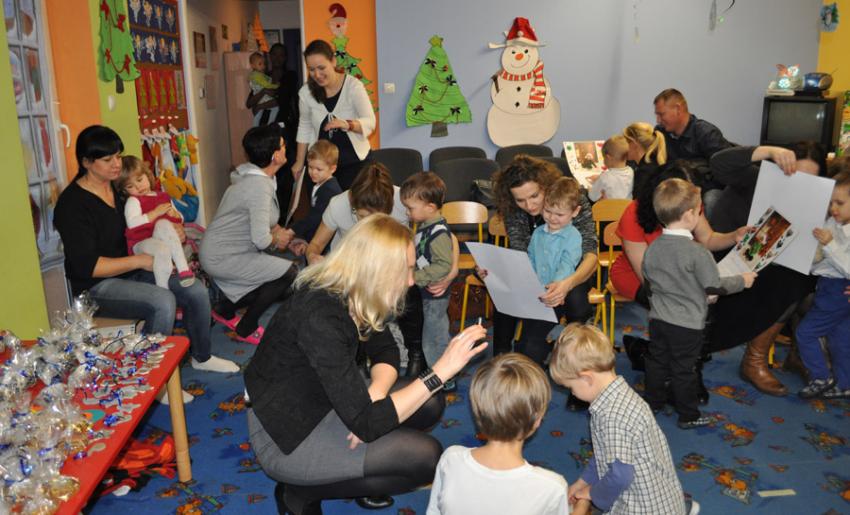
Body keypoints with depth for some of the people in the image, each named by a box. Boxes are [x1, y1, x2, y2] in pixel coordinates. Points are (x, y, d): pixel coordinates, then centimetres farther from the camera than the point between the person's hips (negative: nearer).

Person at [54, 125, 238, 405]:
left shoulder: (120, 187, 5)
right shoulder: (72, 203, -17)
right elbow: (86, 266, -22)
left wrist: (174, 230, 1)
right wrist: (140, 260, -23)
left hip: (132, 271, 8)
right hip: (97, 287, -7)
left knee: (197, 292, -8)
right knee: (163, 301, -31)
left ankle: (201, 357, 16)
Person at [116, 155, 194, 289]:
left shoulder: (163, 196, 22)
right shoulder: (132, 201, 6)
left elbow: (180, 220, 28)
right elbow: (132, 223, -14)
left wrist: (175, 215, 3)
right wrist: (156, 213, -13)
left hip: (163, 240, 3)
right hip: (141, 243, -3)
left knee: (163, 224, -32)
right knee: (162, 249, -38)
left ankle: (183, 269, -41)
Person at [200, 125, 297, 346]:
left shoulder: (254, 176, 4)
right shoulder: (260, 186, -26)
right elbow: (261, 239, -31)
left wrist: (281, 234, 4)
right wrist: (276, 240, -10)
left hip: (221, 251, 9)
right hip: (222, 258, -9)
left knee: (280, 289, 12)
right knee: (290, 273, -15)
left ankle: (225, 307, 24)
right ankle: (247, 328, 1)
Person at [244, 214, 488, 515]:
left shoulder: (353, 294, -8)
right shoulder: (320, 317, -33)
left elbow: (385, 351, 5)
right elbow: (365, 423, -33)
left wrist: (374, 395, -18)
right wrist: (440, 371, -33)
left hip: (323, 401, 8)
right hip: (286, 436, -8)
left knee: (429, 404, -1)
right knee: (426, 456, -15)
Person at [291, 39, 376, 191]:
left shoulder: (353, 86, -13)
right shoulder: (305, 92, -3)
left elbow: (370, 122, -15)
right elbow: (305, 126, 11)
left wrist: (347, 124, -35)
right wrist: (299, 161, 12)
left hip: (354, 160, -2)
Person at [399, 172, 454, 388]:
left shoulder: (439, 232, -25)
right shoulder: (424, 226, 3)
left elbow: (444, 265, -29)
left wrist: (416, 277, -29)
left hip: (434, 295, -10)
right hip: (424, 293, 10)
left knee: (433, 340, 4)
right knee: (436, 337, 23)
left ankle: (443, 381, 19)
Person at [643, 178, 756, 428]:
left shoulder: (652, 248, -3)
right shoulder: (697, 252, -23)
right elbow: (714, 286, -16)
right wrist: (742, 281, 0)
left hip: (658, 319, 6)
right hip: (687, 324, -5)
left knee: (657, 360, 20)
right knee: (684, 369, 6)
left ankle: (653, 402, 35)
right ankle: (688, 415, 21)